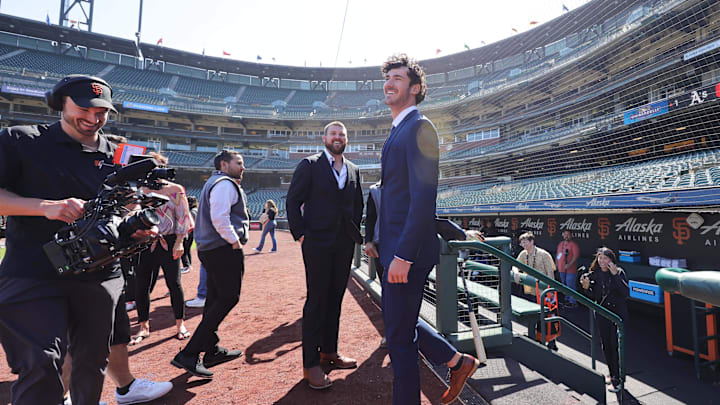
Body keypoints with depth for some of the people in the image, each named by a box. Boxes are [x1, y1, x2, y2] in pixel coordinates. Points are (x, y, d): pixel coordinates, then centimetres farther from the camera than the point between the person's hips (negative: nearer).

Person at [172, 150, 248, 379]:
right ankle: (188, 355, -5)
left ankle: (212, 351, 26)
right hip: (224, 249, -11)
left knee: (215, 299, 15)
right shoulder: (226, 184, -11)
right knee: (228, 298, -7)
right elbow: (219, 218, -23)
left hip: (209, 249, 11)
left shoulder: (214, 183, 22)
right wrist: (234, 241, -16)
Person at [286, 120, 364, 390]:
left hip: (344, 245, 5)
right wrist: (300, 234, -10)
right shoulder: (309, 165, -2)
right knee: (316, 300, 0)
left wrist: (355, 231, 10)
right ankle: (311, 363, 12)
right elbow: (293, 201, -4)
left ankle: (329, 352, 29)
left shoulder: (353, 170, 13)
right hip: (317, 243, -5)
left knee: (335, 299, 13)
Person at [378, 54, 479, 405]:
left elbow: (423, 197, -22)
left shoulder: (418, 128, -13)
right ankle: (458, 362, 39)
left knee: (399, 337, 4)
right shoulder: (398, 130, 18)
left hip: (408, 251, -10)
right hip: (397, 248, 10)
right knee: (400, 323, 23)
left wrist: (403, 256, -24)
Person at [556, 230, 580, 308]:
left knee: (570, 286, -6)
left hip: (570, 270, -8)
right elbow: (557, 254, 22)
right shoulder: (560, 244, 14)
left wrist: (569, 264, -24)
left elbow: (576, 256, -18)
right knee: (564, 285, 16)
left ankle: (573, 302, 2)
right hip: (561, 269, 8)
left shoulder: (574, 244, -9)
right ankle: (567, 299, 28)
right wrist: (556, 263, 16)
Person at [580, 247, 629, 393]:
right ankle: (612, 375, 32)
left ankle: (618, 380, 10)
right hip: (602, 314, 4)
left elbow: (626, 293, -21)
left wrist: (615, 275, -26)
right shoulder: (594, 274, 1)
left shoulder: (619, 273, -9)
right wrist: (586, 288, -15)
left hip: (618, 314, -4)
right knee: (606, 346, 14)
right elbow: (593, 298, 5)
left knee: (616, 346, -3)